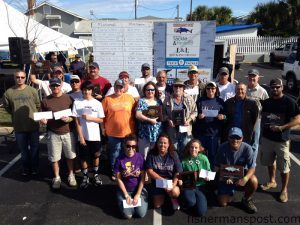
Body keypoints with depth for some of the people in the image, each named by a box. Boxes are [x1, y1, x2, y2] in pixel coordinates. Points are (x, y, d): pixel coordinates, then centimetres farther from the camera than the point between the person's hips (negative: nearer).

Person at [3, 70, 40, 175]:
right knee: (23, 149, 14)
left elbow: (38, 105, 3)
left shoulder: (32, 90, -7)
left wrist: (32, 115, 2)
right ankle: (26, 168, 33)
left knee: (34, 148, 12)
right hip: (19, 126, 0)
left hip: (33, 125, 0)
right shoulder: (8, 92, -7)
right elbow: (7, 108, 7)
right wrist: (17, 115, 6)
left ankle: (34, 167, 31)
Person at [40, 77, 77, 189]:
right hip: (53, 134, 0)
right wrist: (43, 121, -16)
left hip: (68, 132, 0)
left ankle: (71, 175, 34)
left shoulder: (69, 99, -3)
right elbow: (44, 117, 6)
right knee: (54, 158, 10)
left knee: (70, 156, 13)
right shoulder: (45, 101, -2)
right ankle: (57, 178, 30)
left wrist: (69, 119, -19)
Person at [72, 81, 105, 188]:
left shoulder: (97, 103, -2)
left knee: (96, 156, 13)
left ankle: (96, 174, 32)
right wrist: (81, 136, -9)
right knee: (84, 157, 10)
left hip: (95, 136, 1)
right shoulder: (77, 102, -5)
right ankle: (85, 177, 26)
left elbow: (101, 120, 2)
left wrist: (90, 118, -14)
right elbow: (77, 121, -6)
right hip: (83, 135, -1)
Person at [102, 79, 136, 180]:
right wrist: (103, 128, 2)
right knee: (114, 153, 12)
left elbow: (134, 113, 5)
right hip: (113, 132, -1)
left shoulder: (130, 98, 0)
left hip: (128, 132, 1)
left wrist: (134, 127, 6)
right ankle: (114, 172, 29)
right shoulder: (107, 99, -3)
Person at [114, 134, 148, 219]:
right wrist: (126, 195, -10)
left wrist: (138, 194, -11)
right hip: (124, 189, 0)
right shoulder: (120, 159, -13)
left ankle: (139, 198, 19)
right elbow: (119, 179, -7)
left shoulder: (140, 157, -11)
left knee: (141, 214, -10)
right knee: (127, 215, -12)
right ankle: (123, 199, 18)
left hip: (139, 189, 1)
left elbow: (142, 178, -7)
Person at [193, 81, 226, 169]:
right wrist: (198, 116, -11)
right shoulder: (200, 101, 8)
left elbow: (226, 115, 11)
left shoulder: (220, 101, 7)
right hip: (201, 132, 0)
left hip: (215, 133, 0)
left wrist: (223, 116, -10)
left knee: (213, 155, 5)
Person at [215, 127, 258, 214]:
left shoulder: (247, 148, -20)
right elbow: (217, 166, -11)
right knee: (222, 203, -9)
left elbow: (252, 167, -20)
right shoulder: (223, 147, -19)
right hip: (226, 176, 0)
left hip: (242, 174, 0)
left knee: (253, 181, -33)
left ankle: (247, 200, -1)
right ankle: (230, 191, 27)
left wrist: (245, 179, -39)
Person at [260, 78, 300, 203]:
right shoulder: (266, 102, 6)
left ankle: (284, 190, 21)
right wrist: (261, 133, 8)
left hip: (282, 140, -5)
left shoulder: (289, 102, -10)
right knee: (269, 162, 19)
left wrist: (281, 128, -22)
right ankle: (272, 181, 40)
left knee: (284, 167, 4)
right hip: (267, 138, 5)